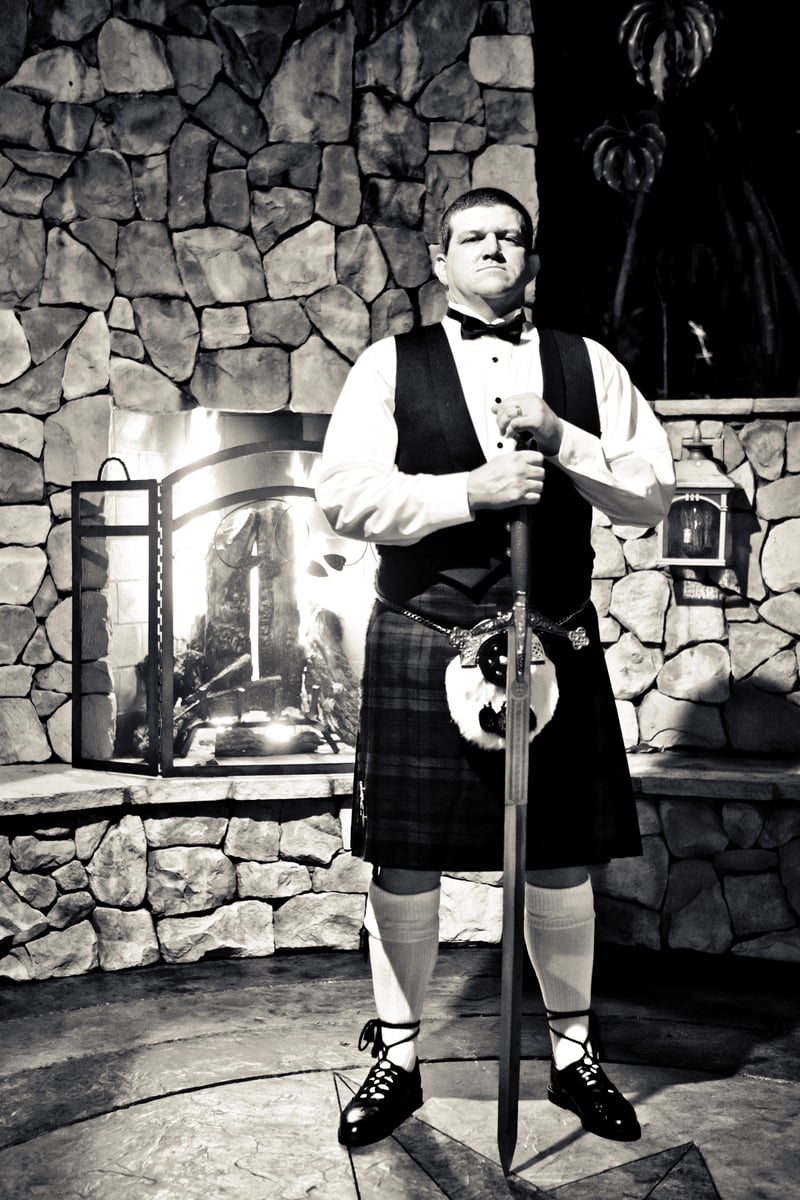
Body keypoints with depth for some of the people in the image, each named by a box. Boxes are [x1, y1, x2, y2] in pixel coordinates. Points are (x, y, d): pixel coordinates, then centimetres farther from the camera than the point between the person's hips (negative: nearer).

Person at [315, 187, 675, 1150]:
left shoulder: (588, 368, 10)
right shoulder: (391, 366, 4)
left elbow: (652, 497, 3)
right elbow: (344, 497, -7)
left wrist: (557, 436, -11)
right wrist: (470, 490, -17)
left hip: (557, 641, 2)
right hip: (420, 643, -1)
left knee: (563, 862, 10)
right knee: (404, 862, 5)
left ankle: (574, 1053, 31)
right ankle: (396, 1058, 26)